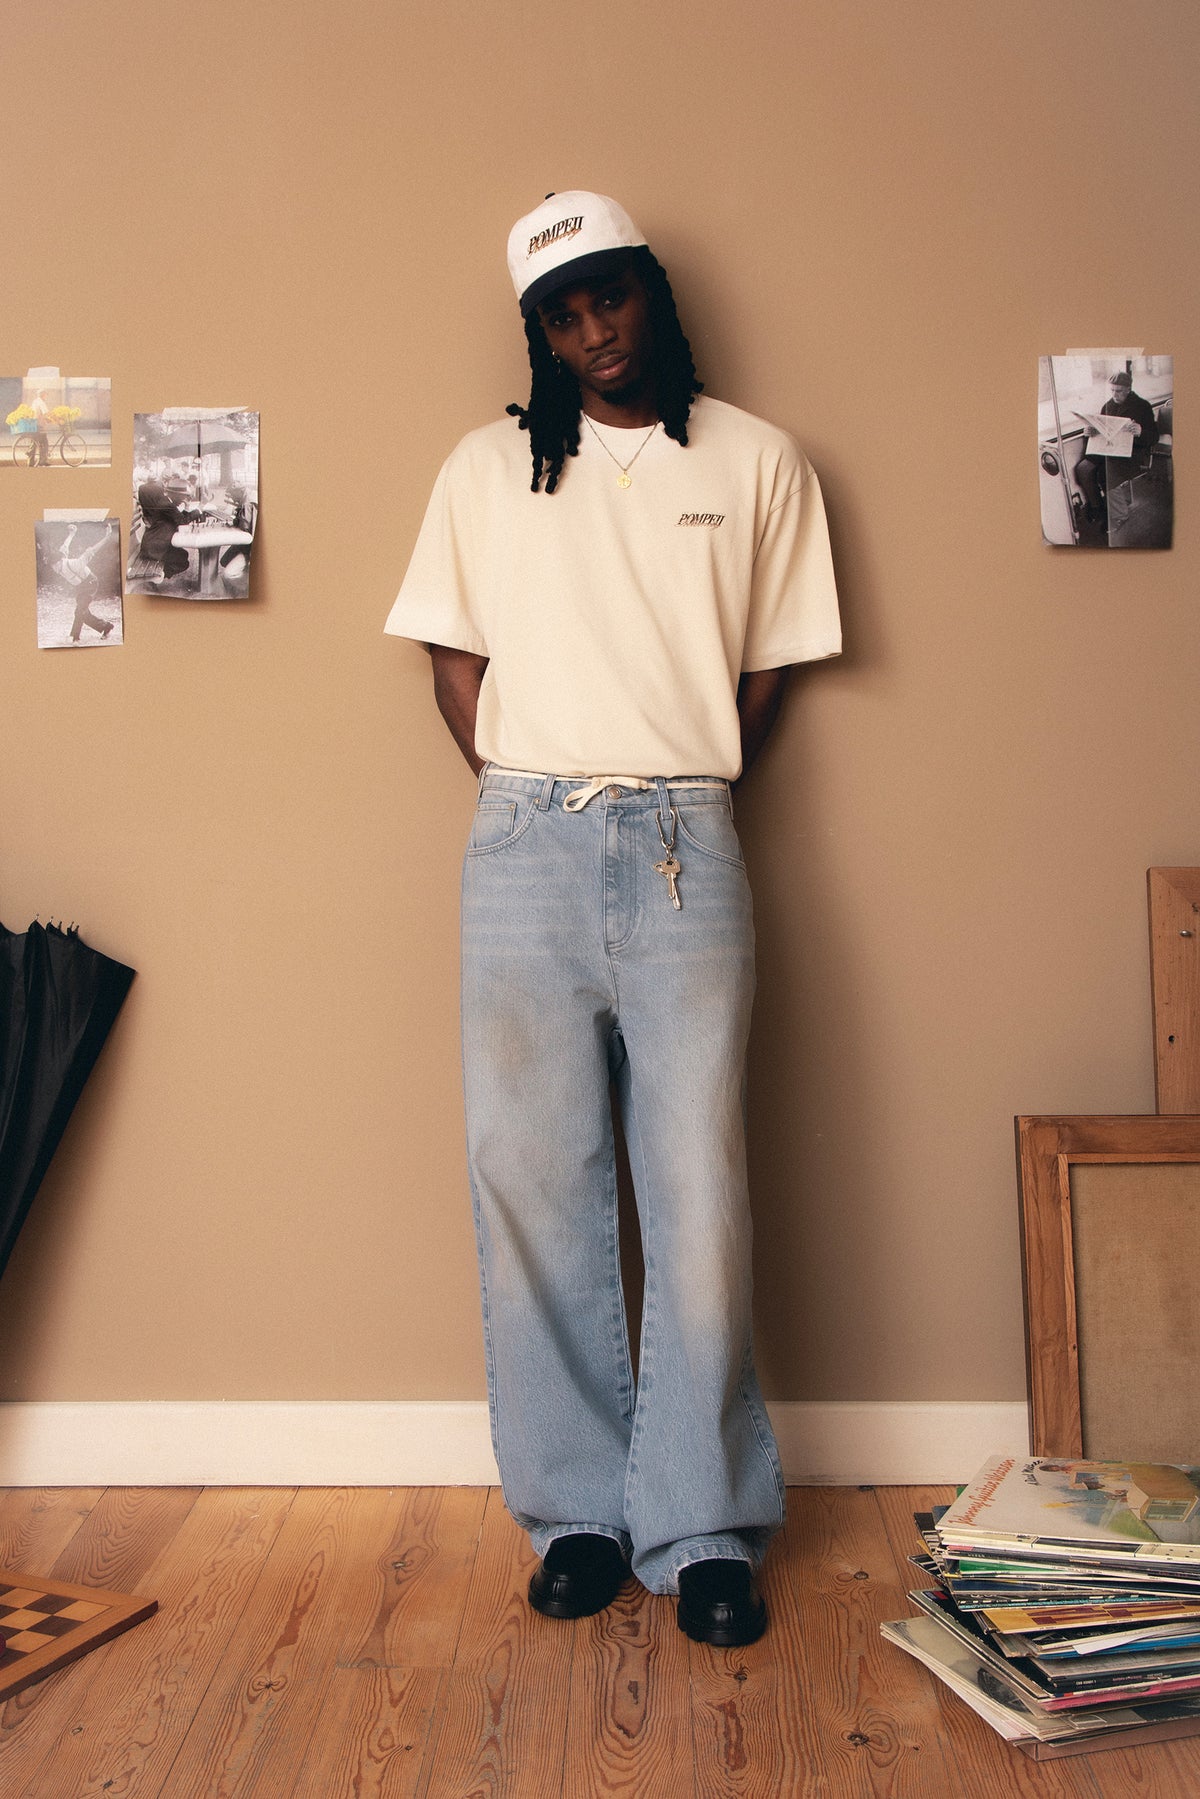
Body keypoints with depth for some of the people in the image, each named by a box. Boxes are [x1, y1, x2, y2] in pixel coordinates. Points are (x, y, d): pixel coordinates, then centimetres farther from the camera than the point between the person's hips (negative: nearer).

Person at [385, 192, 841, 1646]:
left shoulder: (756, 464, 11)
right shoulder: (488, 469, 12)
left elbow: (768, 670, 13)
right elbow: (455, 661, 13)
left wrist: (677, 789, 5)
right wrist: (533, 799, 4)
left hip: (686, 854, -1)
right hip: (525, 849, 1)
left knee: (699, 1194, -3)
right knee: (533, 1187, 2)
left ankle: (702, 1527, 11)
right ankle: (576, 1512, 16)